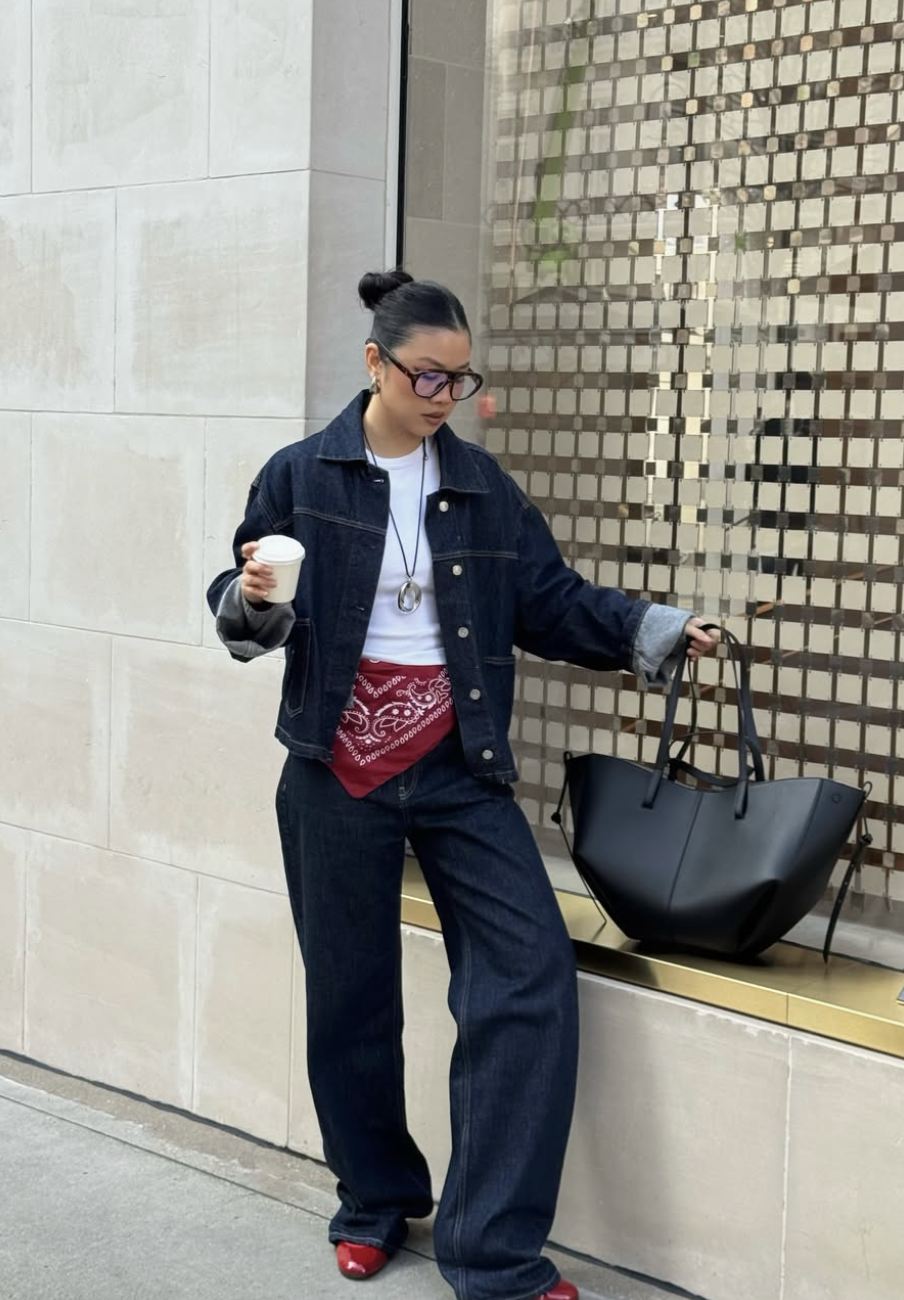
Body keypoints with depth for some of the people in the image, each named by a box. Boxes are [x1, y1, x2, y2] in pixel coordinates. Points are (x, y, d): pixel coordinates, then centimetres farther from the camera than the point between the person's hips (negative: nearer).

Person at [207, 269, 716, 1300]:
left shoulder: (483, 487, 6)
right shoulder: (299, 478, -1)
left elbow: (551, 602, 6)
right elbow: (245, 621, 3)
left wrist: (653, 631, -8)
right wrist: (251, 599, -20)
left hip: (458, 771, 2)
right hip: (338, 778, -2)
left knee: (531, 974, -10)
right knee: (349, 993, 9)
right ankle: (375, 1200, 33)